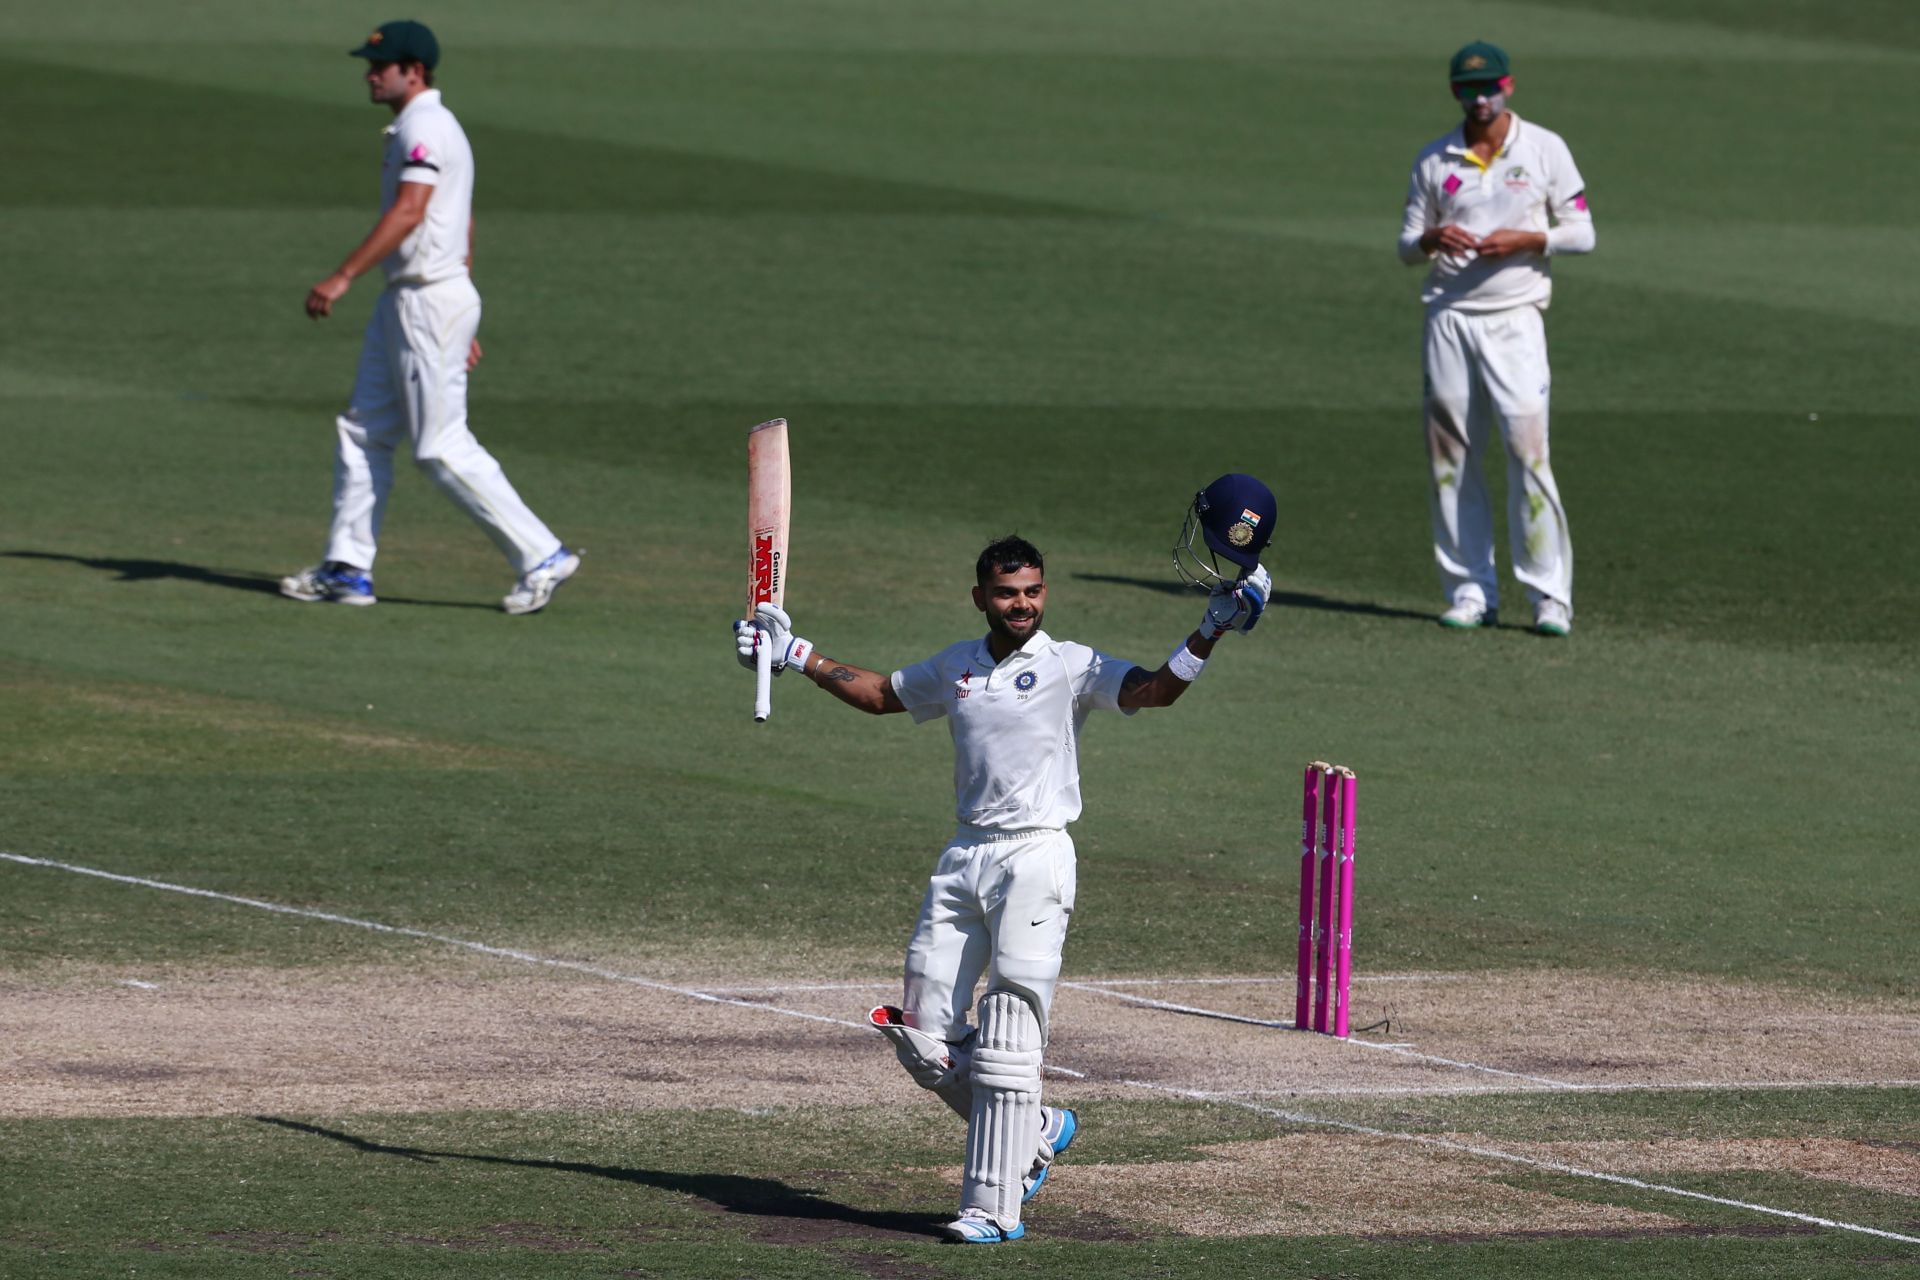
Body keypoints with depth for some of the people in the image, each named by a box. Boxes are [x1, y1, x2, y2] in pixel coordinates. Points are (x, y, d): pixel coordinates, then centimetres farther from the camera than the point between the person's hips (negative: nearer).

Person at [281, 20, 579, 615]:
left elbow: (408, 213, -27)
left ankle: (541, 557, -7)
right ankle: (347, 568, 13)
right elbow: (462, 227, 22)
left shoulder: (425, 128, -15)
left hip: (431, 299, -11)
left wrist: (343, 277, -31)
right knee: (363, 432, 10)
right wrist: (462, 325, 24)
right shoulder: (428, 127, 18)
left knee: (442, 446, -9)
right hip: (403, 302, 11)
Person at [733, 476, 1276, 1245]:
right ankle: (1037, 1132, 26)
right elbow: (882, 695, 30)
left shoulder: (1071, 668, -4)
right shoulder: (956, 668, 13)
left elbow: (1153, 690, -18)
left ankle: (995, 1207, -5)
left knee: (1006, 1044, -9)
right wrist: (797, 658, 28)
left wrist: (1209, 634, -33)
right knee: (923, 1041, 5)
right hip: (964, 861, 6)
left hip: (1035, 859, -6)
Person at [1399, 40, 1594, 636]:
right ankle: (1470, 591, 10)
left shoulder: (1545, 150, 3)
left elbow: (1581, 233, 4)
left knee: (1527, 450, -13)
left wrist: (1525, 239, -14)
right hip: (1448, 319, 3)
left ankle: (1549, 597, -12)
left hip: (1515, 319, -3)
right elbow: (1406, 246, 12)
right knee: (1450, 459, 2)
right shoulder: (1434, 161, 10)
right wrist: (1430, 239, -12)